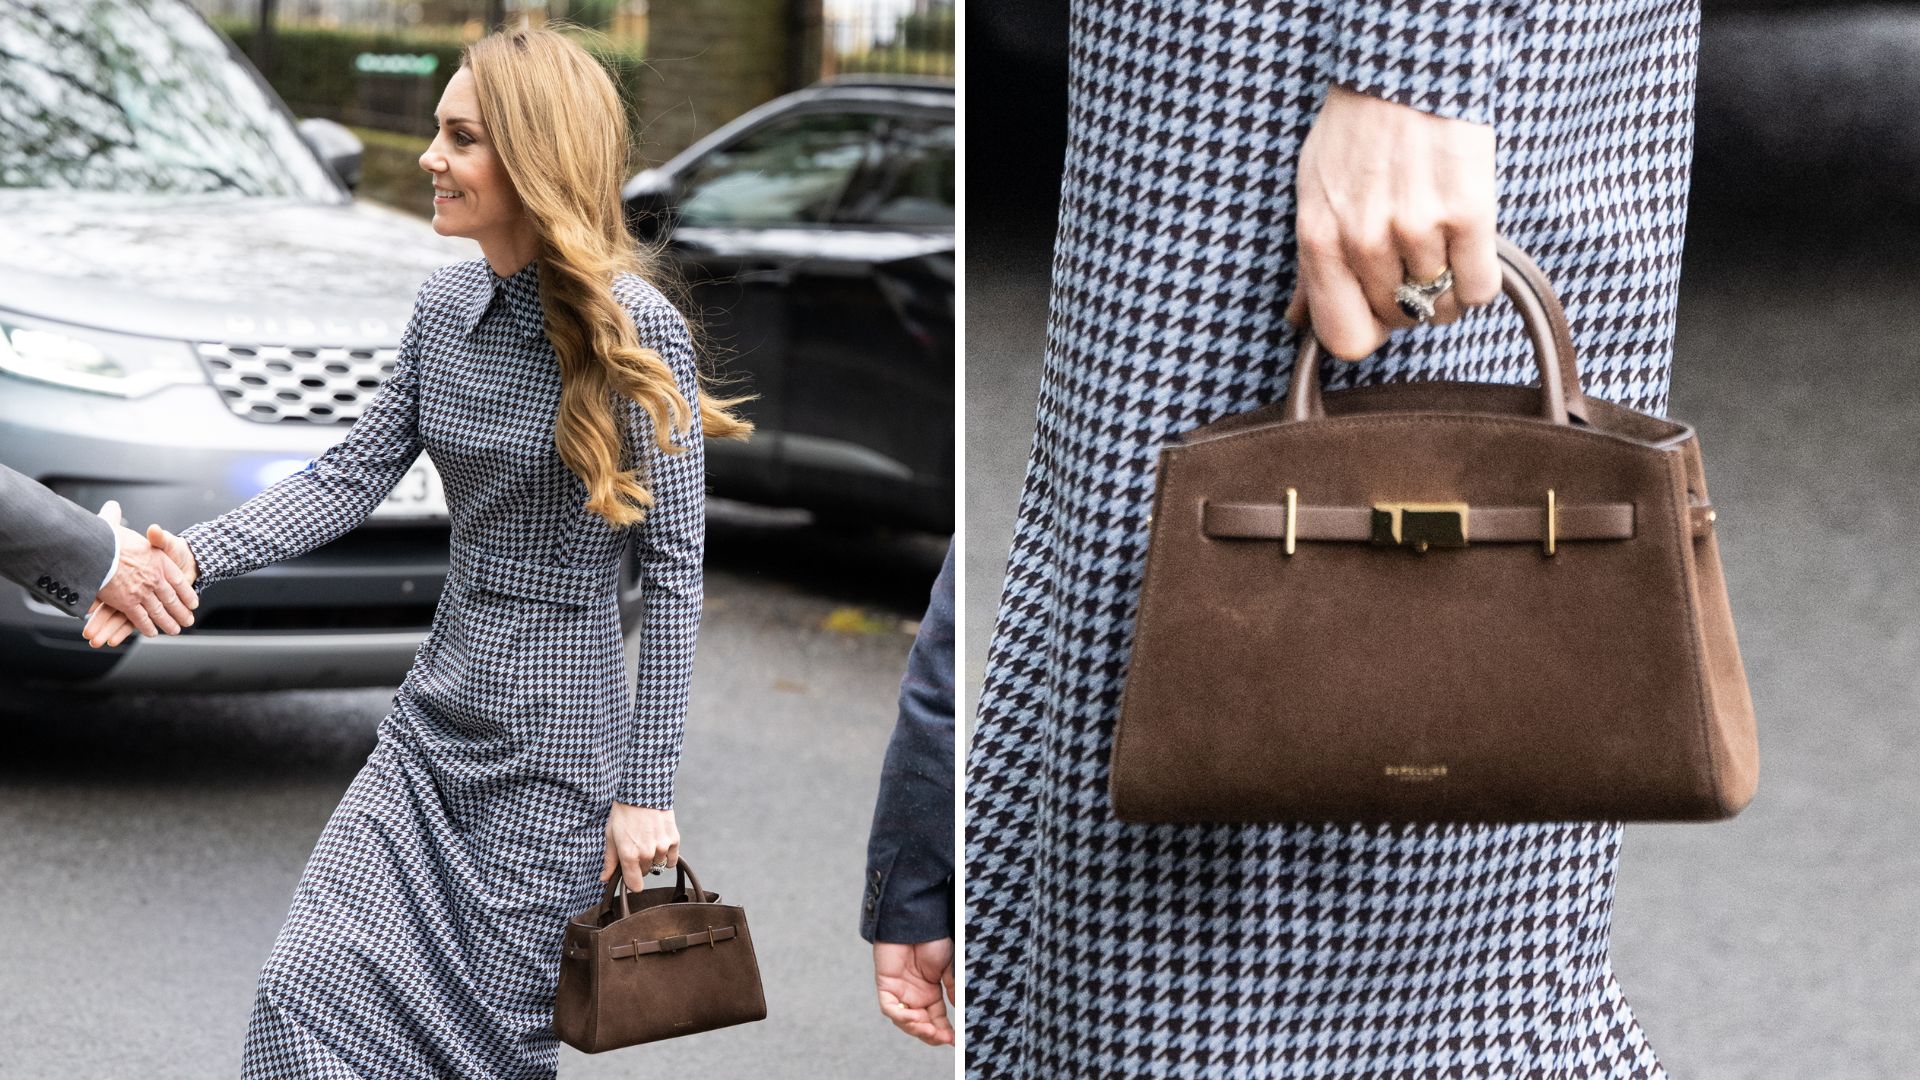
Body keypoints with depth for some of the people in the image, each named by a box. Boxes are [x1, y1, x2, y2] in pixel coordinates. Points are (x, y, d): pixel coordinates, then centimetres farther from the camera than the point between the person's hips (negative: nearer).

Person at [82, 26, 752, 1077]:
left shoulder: (636, 328, -13)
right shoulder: (444, 305, 6)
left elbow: (673, 563, -12)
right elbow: (352, 475, 5)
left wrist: (647, 788, -12)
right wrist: (192, 558, -11)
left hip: (554, 750, -6)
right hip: (431, 721, 6)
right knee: (306, 995, -2)